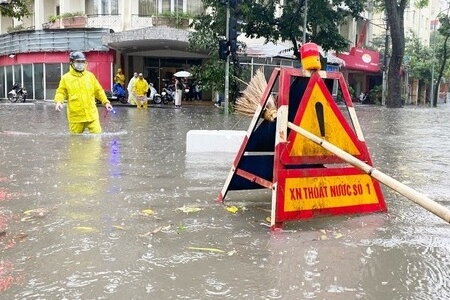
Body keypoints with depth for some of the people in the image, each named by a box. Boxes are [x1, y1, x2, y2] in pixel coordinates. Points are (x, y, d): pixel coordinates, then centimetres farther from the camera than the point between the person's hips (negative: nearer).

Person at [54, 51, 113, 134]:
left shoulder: (90, 75, 8)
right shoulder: (66, 78, 2)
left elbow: (98, 90, 13)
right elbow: (61, 92, 4)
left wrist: (106, 102, 5)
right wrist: (58, 102, -15)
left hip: (92, 114, 1)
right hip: (75, 116, -1)